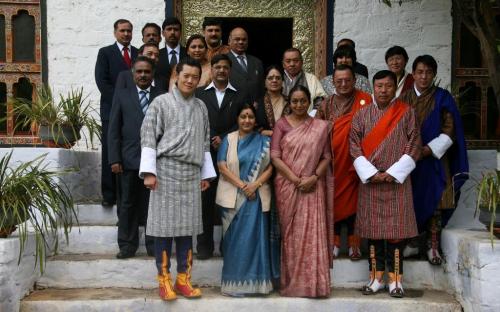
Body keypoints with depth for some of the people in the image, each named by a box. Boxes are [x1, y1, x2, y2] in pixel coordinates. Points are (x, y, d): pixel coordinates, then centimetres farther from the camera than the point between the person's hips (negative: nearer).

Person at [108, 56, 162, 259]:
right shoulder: (122, 95, 9)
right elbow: (114, 129, 5)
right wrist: (114, 159, -3)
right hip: (129, 159, 1)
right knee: (128, 204, 5)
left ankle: (154, 245, 13)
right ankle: (127, 245, 14)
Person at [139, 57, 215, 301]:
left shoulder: (201, 107, 14)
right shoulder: (161, 102, 0)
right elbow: (148, 137, -4)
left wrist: (206, 174, 15)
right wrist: (149, 171, -12)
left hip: (191, 173, 4)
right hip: (166, 170, -4)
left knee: (187, 225, 6)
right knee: (164, 224, -1)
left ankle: (183, 279, 13)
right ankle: (164, 280, 7)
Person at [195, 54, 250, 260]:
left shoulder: (240, 96, 11)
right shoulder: (200, 94, 11)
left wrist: (224, 138, -7)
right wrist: (210, 142, -5)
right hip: (206, 153, 0)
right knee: (205, 199, 1)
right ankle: (204, 245, 9)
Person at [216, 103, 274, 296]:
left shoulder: (264, 141, 8)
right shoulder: (228, 140, 6)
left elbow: (270, 167, 2)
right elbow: (222, 166, -3)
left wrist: (255, 185, -13)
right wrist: (242, 185, -13)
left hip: (257, 196, 0)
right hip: (233, 197, 0)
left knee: (254, 236, -3)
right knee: (234, 238, 0)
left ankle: (254, 281, 3)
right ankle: (235, 282, 5)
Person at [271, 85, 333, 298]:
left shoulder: (320, 126, 7)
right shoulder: (281, 124, 4)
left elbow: (326, 157, 5)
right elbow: (275, 156, -2)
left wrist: (314, 178, -12)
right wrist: (295, 179, -12)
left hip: (312, 187, 0)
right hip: (287, 186, 0)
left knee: (313, 233, -3)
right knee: (290, 234, 3)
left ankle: (312, 282, 3)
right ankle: (291, 281, 10)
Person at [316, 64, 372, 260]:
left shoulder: (365, 101, -2)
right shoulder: (325, 105, 8)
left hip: (354, 162, -2)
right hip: (332, 162, 2)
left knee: (352, 198, 2)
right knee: (333, 198, 5)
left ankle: (353, 242, 13)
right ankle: (335, 242, 16)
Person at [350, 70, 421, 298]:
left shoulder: (406, 113, 2)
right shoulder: (362, 115, 6)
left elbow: (414, 146, -2)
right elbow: (355, 146, 1)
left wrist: (393, 173, -11)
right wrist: (371, 173, -11)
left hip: (397, 181, -2)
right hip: (370, 181, 2)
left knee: (395, 229, -3)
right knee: (373, 228, 4)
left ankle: (395, 279, 4)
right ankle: (376, 277, 12)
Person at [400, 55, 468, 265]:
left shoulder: (443, 98, -1)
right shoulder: (405, 98, 6)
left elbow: (449, 130, -5)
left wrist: (428, 149, -16)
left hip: (434, 159, -2)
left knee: (434, 201, -5)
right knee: (411, 201, 3)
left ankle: (433, 246, 2)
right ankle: (413, 243, 15)